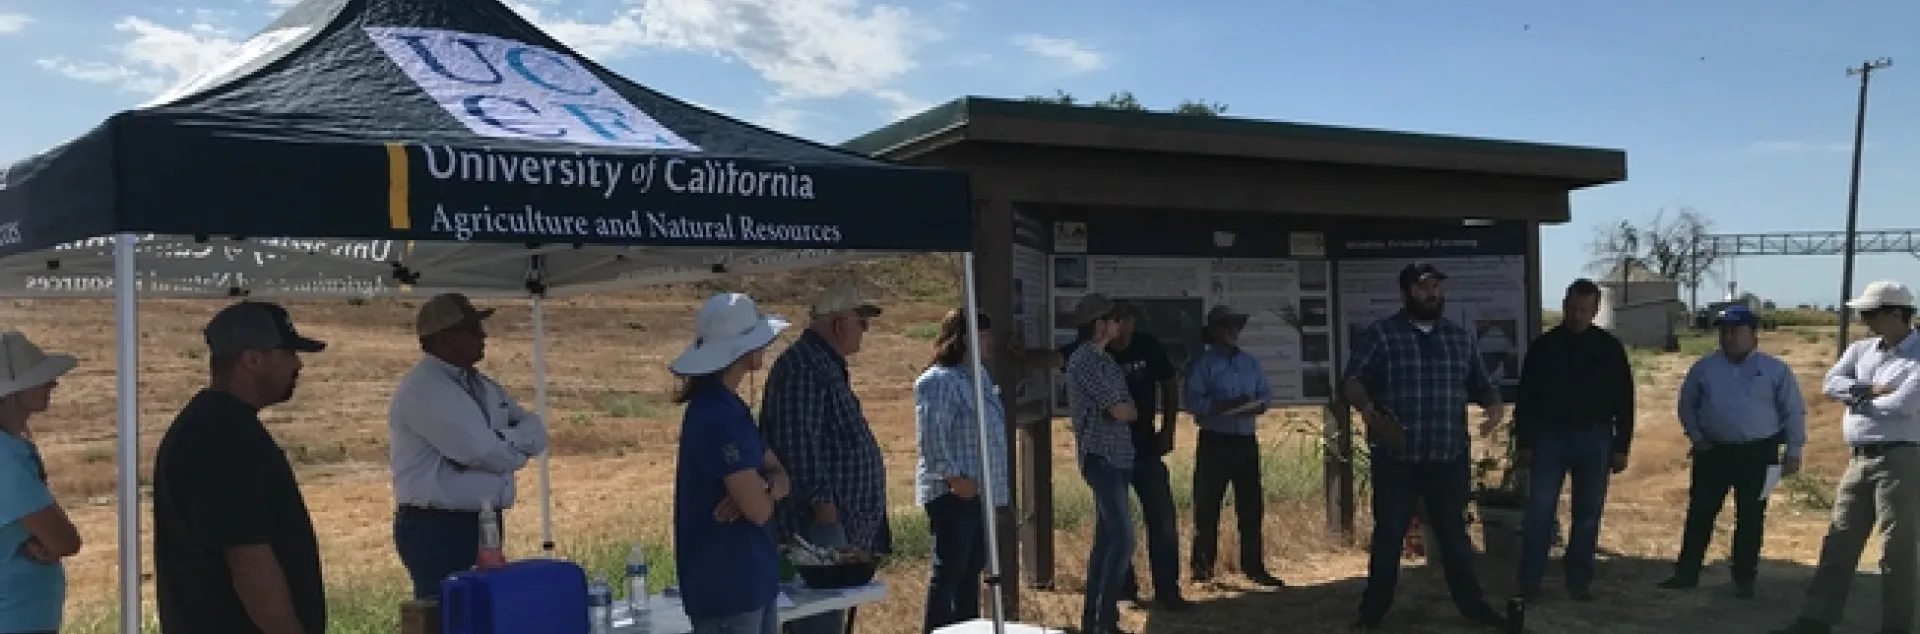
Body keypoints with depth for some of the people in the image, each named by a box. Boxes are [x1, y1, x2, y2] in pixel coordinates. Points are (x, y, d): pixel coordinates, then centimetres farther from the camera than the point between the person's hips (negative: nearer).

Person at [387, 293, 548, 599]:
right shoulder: (422, 390, -14)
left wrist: (505, 444, -11)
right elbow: (488, 453, -21)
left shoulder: (479, 384, 15)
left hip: (484, 525, 8)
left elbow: (536, 430, 9)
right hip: (438, 531, -8)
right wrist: (516, 446, 0)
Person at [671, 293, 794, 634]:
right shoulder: (717, 417, -20)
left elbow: (781, 477, 10)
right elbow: (759, 509, -21)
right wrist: (764, 489, 1)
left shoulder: (729, 407, 11)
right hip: (726, 585, -10)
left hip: (753, 579, 10)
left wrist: (762, 486, -12)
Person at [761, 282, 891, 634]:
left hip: (844, 525, 11)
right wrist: (822, 503, -23)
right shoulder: (802, 367, -16)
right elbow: (798, 443, -23)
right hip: (821, 525, -11)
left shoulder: (828, 366, 19)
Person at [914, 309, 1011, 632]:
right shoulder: (938, 381, -15)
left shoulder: (979, 377, 15)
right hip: (953, 493, -9)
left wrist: (997, 488, 21)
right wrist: (952, 475, -25)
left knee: (972, 568, 15)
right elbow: (931, 435, -22)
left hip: (981, 491, 9)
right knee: (950, 569, -6)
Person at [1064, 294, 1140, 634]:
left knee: (1106, 538, 12)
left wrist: (1126, 410, -3)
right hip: (1102, 457, -10)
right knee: (1123, 539, -13)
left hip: (1115, 457, 10)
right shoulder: (1085, 360, -14)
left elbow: (1122, 406, 17)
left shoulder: (1102, 358, 16)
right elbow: (1120, 411, -15)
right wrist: (1136, 411, 3)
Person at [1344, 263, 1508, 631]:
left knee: (1455, 535, 14)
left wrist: (1494, 406, -4)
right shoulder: (1379, 335, -3)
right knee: (1388, 537, 5)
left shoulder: (1460, 338, 11)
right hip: (1396, 460, -3)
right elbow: (1352, 382, -11)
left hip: (1449, 459, 3)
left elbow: (1481, 384, 18)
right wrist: (1368, 409, -31)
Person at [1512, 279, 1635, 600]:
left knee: (1588, 515, 6)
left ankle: (1579, 581, 15)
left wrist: (1621, 447, 0)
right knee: (1539, 510, -5)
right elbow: (1525, 399, 4)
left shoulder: (1610, 348, 3)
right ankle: (1529, 580, 0)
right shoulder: (1543, 346, 2)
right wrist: (1523, 443, -1)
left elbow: (1624, 401, 5)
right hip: (1549, 437, -1)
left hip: (1594, 440, 1)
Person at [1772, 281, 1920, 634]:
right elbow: (1831, 384, 1)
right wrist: (1870, 389, -14)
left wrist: (1858, 399, -5)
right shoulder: (1861, 350, 12)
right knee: (1839, 543, 8)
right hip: (1860, 459, 7)